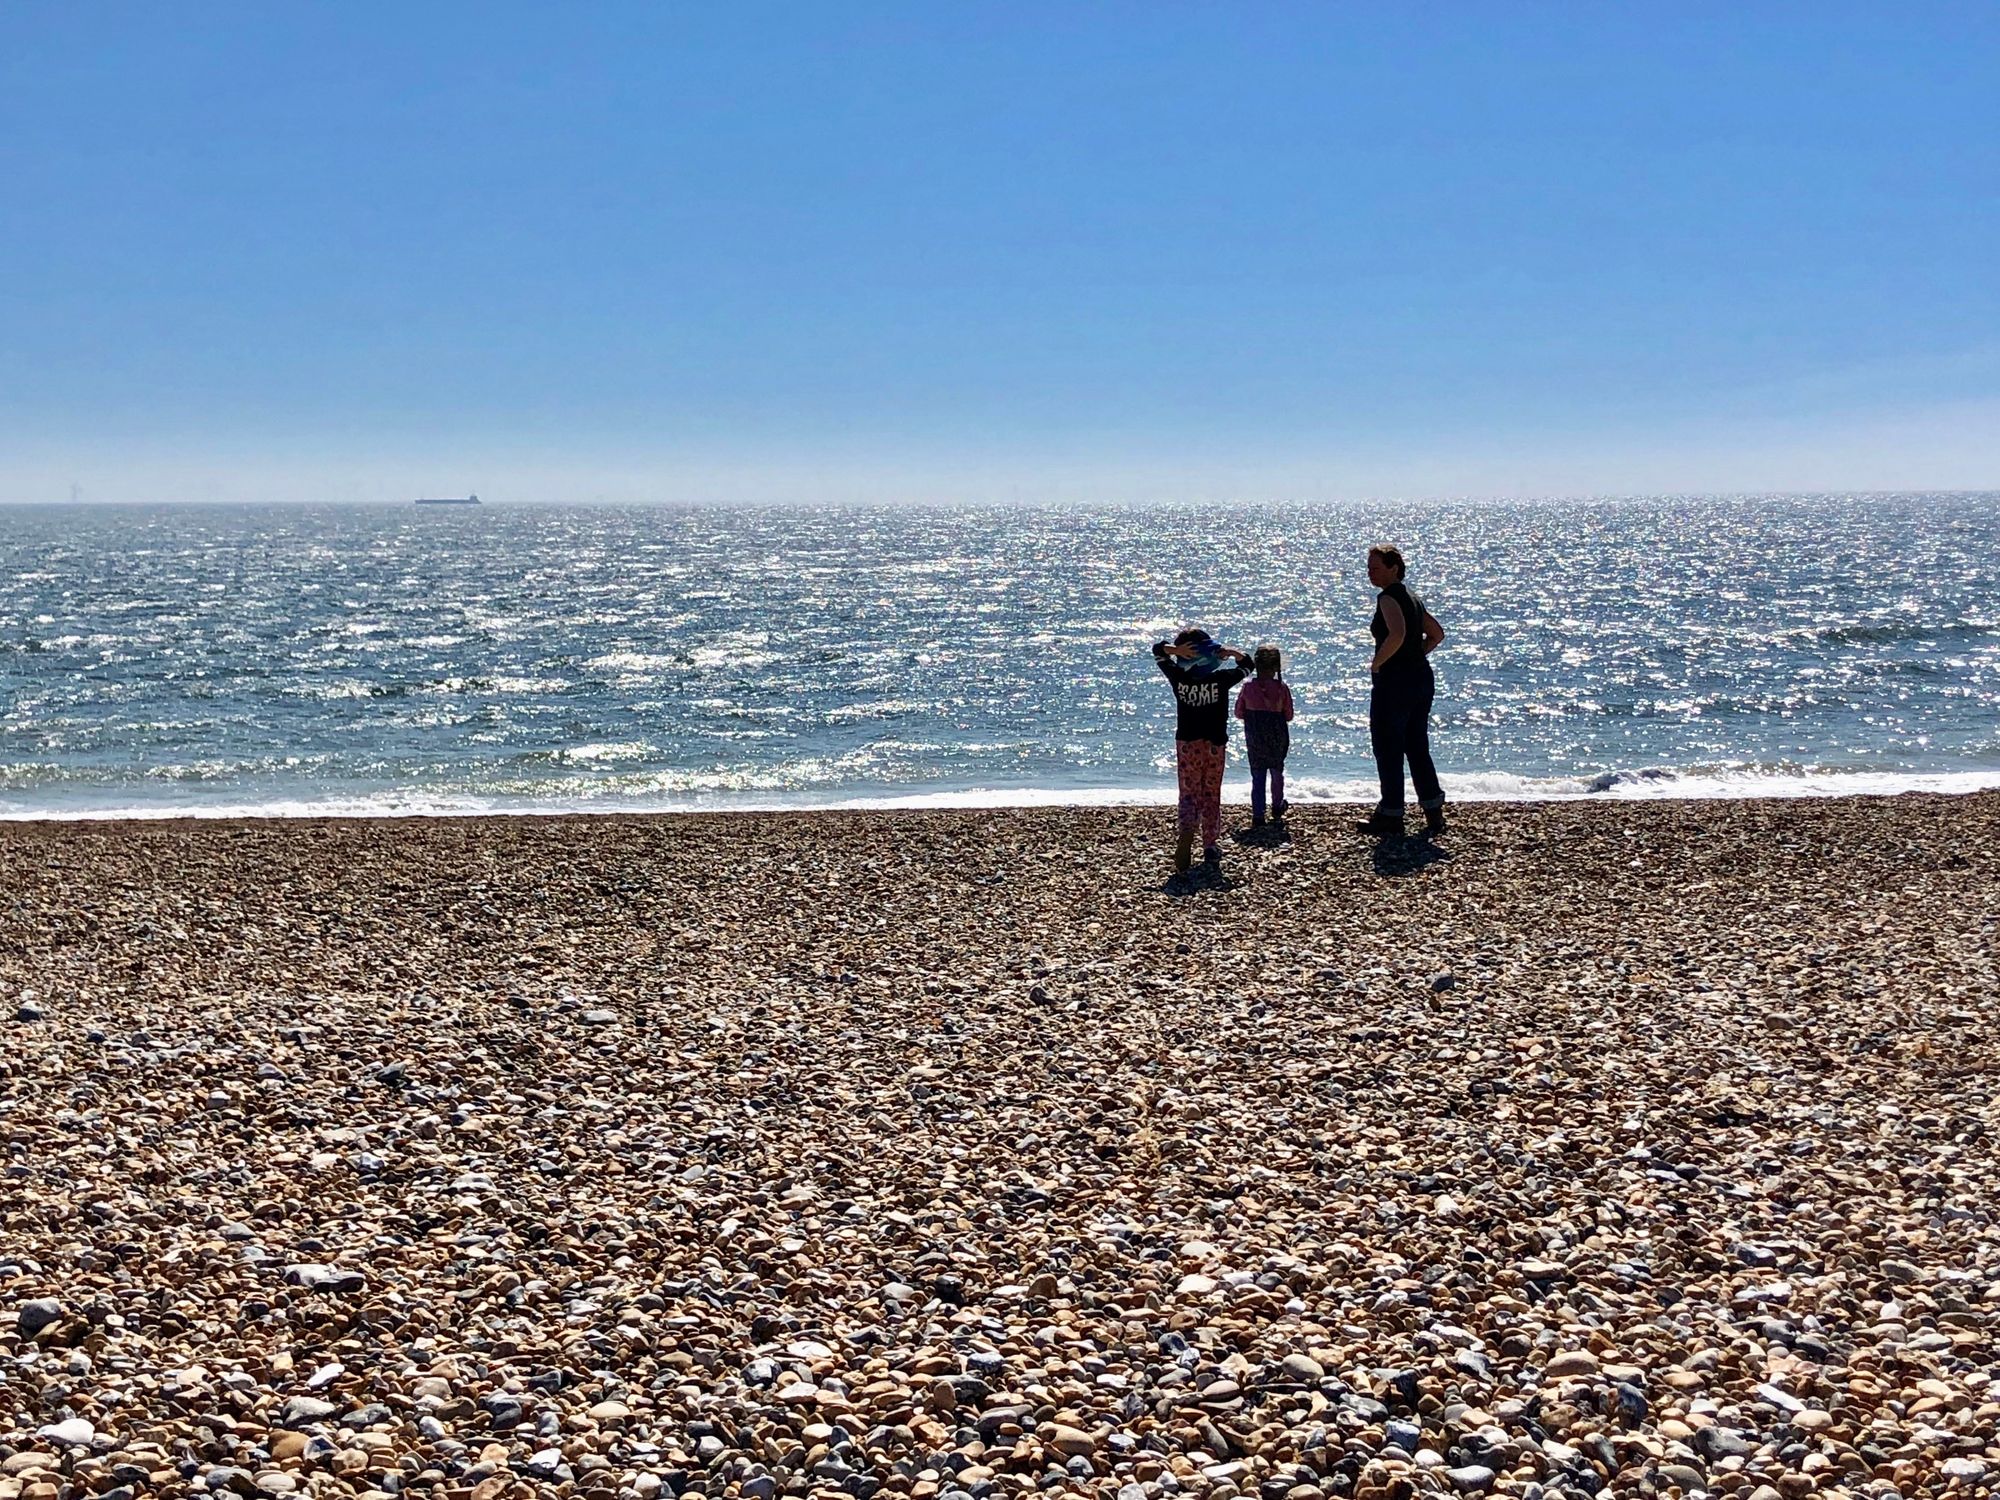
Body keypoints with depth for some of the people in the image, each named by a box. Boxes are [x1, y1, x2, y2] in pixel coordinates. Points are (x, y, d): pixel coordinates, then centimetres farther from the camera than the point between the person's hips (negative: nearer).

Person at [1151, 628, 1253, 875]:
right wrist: (1232, 652, -6)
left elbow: (1157, 649, 4)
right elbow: (1246, 666, 9)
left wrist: (1175, 650, -13)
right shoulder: (1221, 679, -9)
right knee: (1211, 796, 11)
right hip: (1215, 744, 0)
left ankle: (1187, 834, -24)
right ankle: (1211, 849, 12)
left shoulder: (1179, 678, -8)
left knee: (1189, 794, 4)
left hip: (1187, 743, 0)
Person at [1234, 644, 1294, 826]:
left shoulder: (1248, 687, -10)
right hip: (1278, 739, 0)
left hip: (1254, 741, 0)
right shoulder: (1282, 688, -12)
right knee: (1277, 773, 21)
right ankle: (1277, 810, 36)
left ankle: (1257, 817, -1)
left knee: (1257, 777, 5)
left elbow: (1239, 713, -2)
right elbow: (1288, 716, -5)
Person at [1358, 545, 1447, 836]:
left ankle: (1391, 816, 6)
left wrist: (1377, 663, -18)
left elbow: (1397, 634, -30)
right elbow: (1437, 634, 22)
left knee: (1387, 749, 1)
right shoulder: (1411, 597, 15)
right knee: (1417, 747, 14)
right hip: (1423, 678, 9)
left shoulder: (1388, 597, -13)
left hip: (1394, 681, -9)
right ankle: (1434, 813, 13)